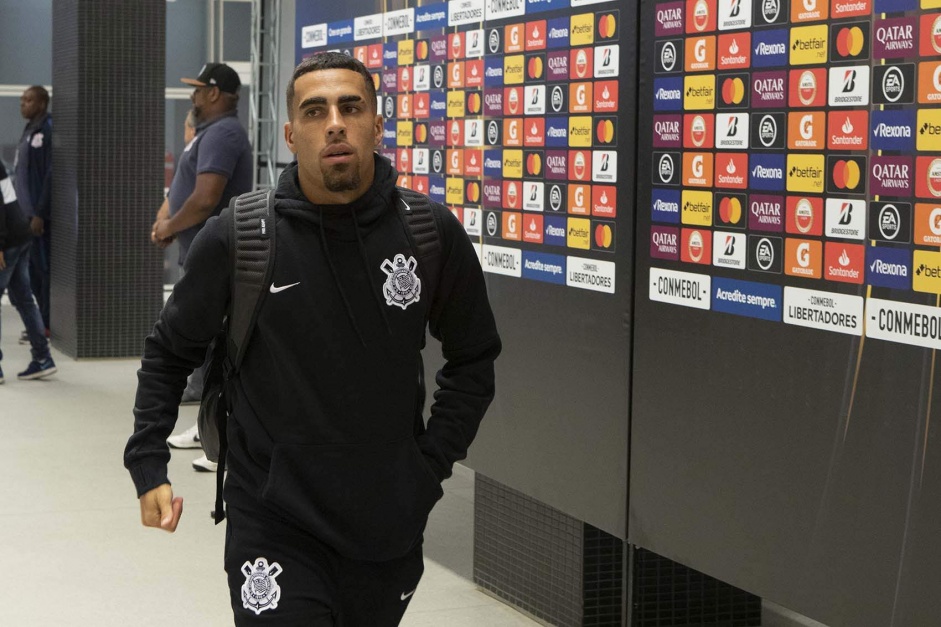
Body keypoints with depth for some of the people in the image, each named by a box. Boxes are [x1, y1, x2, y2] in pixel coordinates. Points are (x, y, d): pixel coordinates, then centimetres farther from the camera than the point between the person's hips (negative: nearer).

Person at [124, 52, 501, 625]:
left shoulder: (433, 234, -4)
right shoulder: (236, 240, -8)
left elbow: (474, 358, 11)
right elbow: (170, 353, 7)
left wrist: (433, 462, 3)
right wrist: (148, 465, 0)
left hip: (390, 523, 3)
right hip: (274, 525, -2)